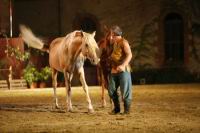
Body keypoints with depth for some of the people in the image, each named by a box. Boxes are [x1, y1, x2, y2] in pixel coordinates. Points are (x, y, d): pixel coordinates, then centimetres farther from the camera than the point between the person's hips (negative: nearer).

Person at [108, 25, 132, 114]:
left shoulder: (123, 42, -11)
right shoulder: (114, 43, 15)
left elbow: (129, 55, -23)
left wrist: (123, 65, -34)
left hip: (123, 70, -8)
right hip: (114, 70, 9)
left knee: (125, 90, -4)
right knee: (111, 90, 9)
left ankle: (127, 109, 7)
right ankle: (116, 108, 21)